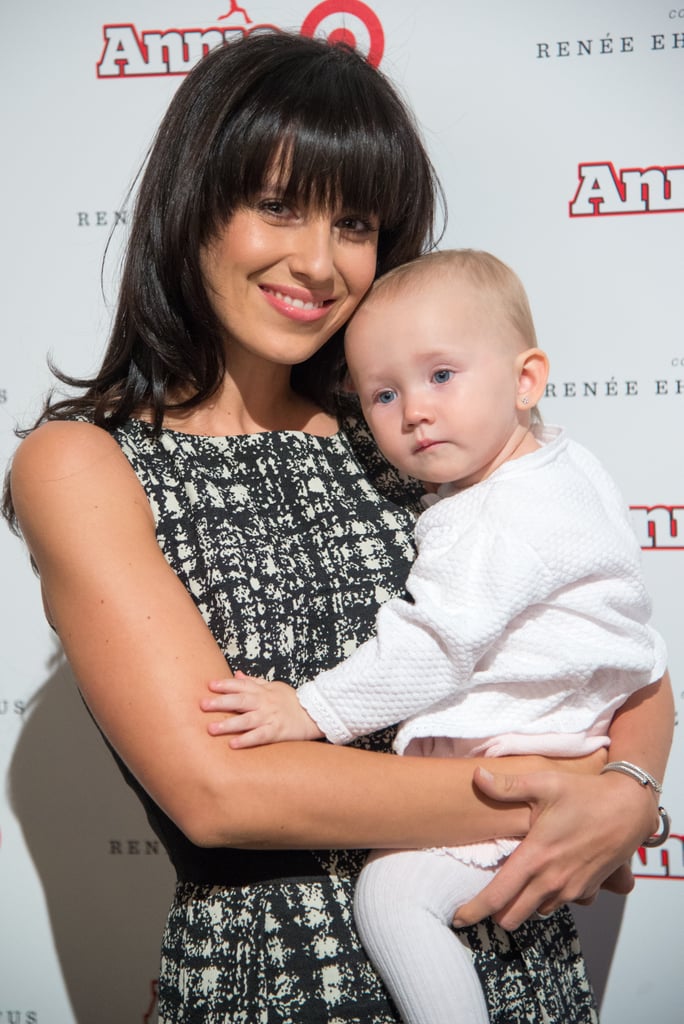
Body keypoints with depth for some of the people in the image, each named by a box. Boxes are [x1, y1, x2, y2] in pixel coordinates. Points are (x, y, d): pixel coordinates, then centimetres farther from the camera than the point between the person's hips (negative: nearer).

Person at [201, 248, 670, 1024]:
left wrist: (313, 710, -23)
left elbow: (437, 645, -26)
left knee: (391, 892, -18)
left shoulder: (512, 517, -21)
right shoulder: (557, 466, 10)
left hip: (516, 772, -11)